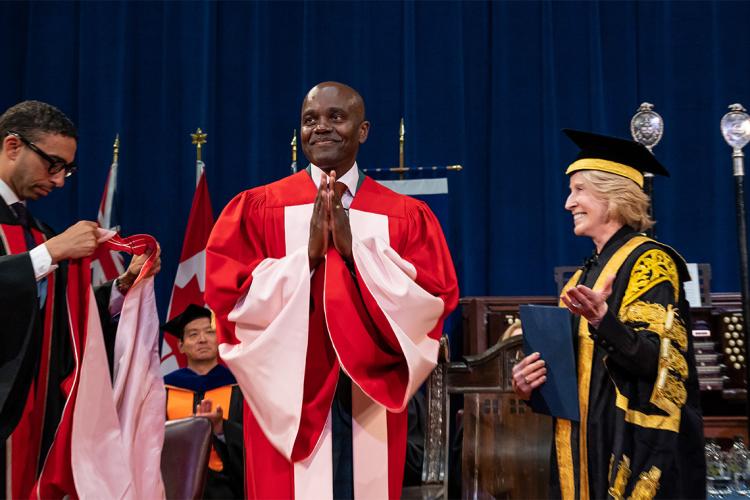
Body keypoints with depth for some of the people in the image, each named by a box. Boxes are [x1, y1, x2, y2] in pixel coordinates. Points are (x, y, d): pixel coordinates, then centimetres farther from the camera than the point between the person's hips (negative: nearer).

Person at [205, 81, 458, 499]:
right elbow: (227, 296, -6)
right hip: (288, 403, -1)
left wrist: (355, 248, -14)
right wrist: (308, 253, -16)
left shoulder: (407, 216, 6)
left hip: (370, 404, 1)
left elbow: (436, 297, -6)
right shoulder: (257, 208, 3)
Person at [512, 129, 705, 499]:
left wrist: (601, 319, -34)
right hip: (587, 447, 8)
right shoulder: (584, 276, 15)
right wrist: (529, 382, -1)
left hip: (635, 446, -8)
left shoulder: (649, 262, -8)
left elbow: (655, 360, -19)